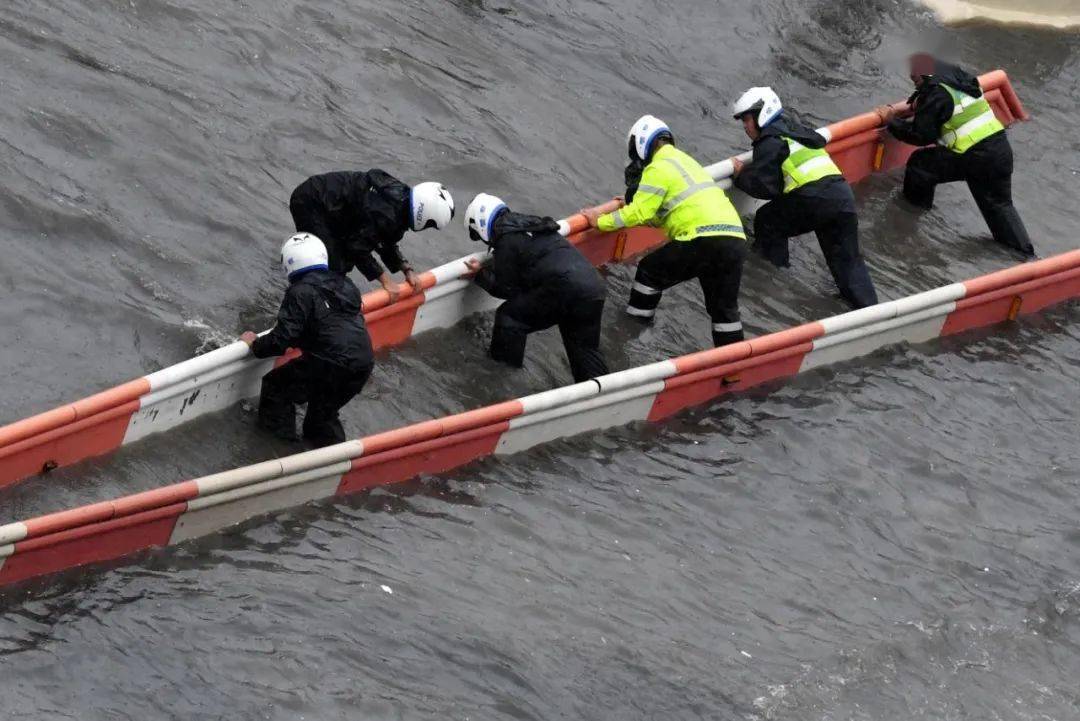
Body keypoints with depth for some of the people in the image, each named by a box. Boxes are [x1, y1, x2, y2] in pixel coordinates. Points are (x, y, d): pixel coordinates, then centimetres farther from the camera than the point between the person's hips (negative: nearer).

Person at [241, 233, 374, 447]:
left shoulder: (301, 293, -6)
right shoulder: (344, 285, 16)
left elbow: (282, 339, -11)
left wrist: (256, 345, 9)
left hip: (331, 365, -7)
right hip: (363, 365, 7)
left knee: (275, 386, 11)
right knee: (323, 415, 26)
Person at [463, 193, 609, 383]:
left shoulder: (507, 239, 0)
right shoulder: (529, 223, 25)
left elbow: (507, 290, 5)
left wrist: (481, 274, 17)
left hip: (563, 291, -8)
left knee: (509, 318, 5)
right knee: (586, 350, 20)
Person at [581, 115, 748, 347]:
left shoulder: (658, 168, 0)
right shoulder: (685, 160, 28)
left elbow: (639, 214, -7)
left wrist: (601, 221, 3)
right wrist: (632, 204, 39)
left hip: (704, 239, -8)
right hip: (737, 240, 8)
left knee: (650, 270, 10)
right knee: (724, 309, 15)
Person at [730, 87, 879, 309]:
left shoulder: (770, 142, 1)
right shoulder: (795, 130, 28)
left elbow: (765, 187, -5)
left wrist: (742, 174, 13)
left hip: (814, 199, -8)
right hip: (843, 194, 8)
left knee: (767, 221, 13)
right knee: (847, 259, 12)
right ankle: (868, 307, 3)